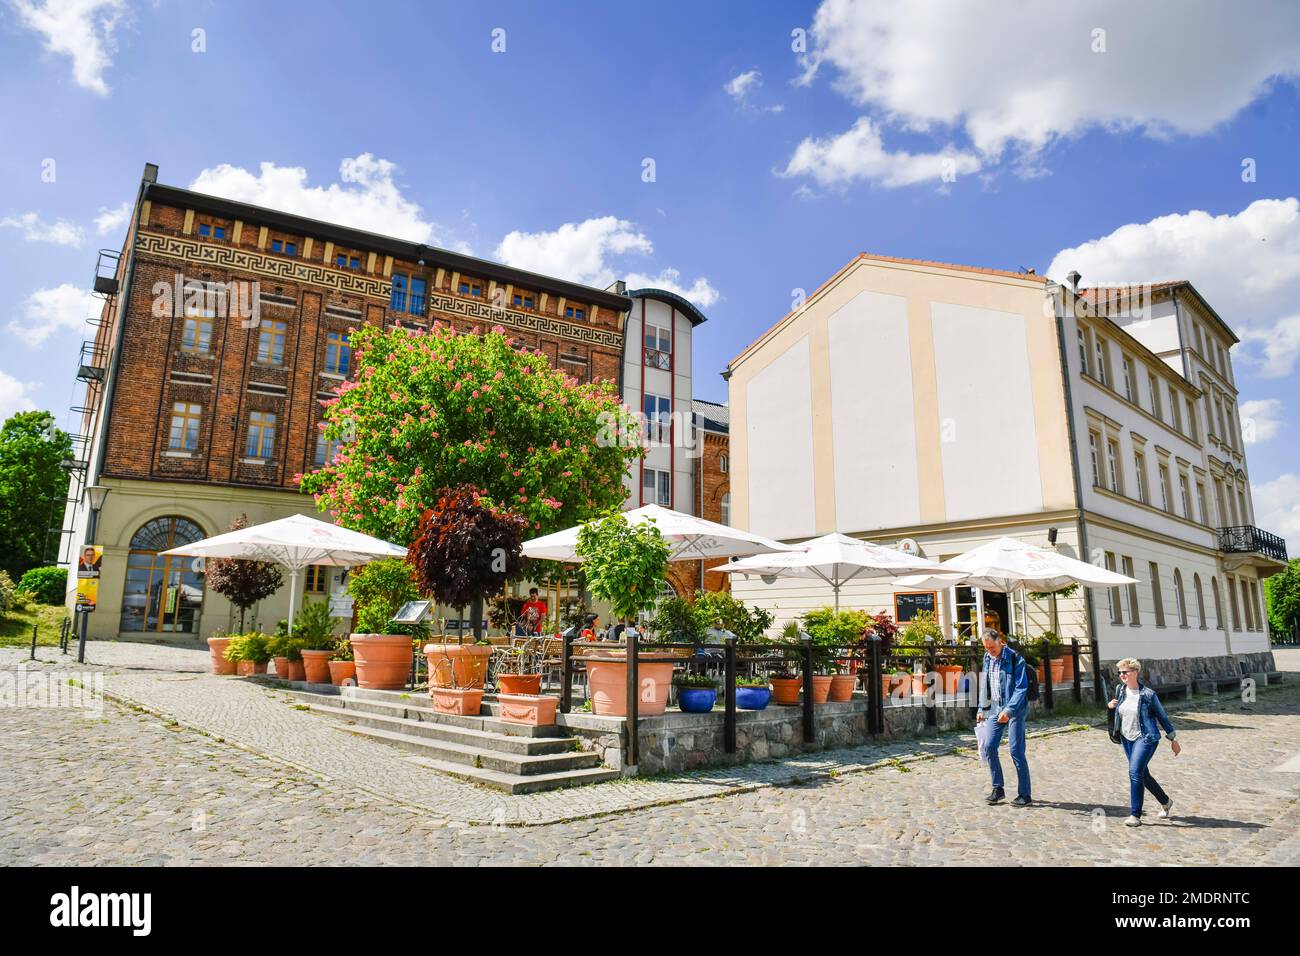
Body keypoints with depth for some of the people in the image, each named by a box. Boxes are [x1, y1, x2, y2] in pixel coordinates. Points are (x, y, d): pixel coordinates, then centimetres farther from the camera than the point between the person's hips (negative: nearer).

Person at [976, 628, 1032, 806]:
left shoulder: (1015, 659, -13)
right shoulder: (988, 658, 8)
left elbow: (1021, 689, -16)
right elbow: (984, 685, 17)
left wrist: (1008, 710, -24)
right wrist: (982, 709, 14)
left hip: (1015, 710, -6)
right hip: (995, 709, 6)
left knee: (1016, 751, -5)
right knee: (990, 747, 1)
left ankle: (1025, 794, 7)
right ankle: (998, 788, 15)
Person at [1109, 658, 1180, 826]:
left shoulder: (1148, 694, -13)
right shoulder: (1119, 689, 1)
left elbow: (1162, 716, -3)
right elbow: (1116, 704, 21)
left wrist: (1173, 739, 3)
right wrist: (1110, 705, -3)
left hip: (1146, 738, -6)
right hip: (1127, 738, 6)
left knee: (1135, 773, -16)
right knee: (1143, 775, 16)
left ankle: (1135, 815, -9)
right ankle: (1166, 802, 41)